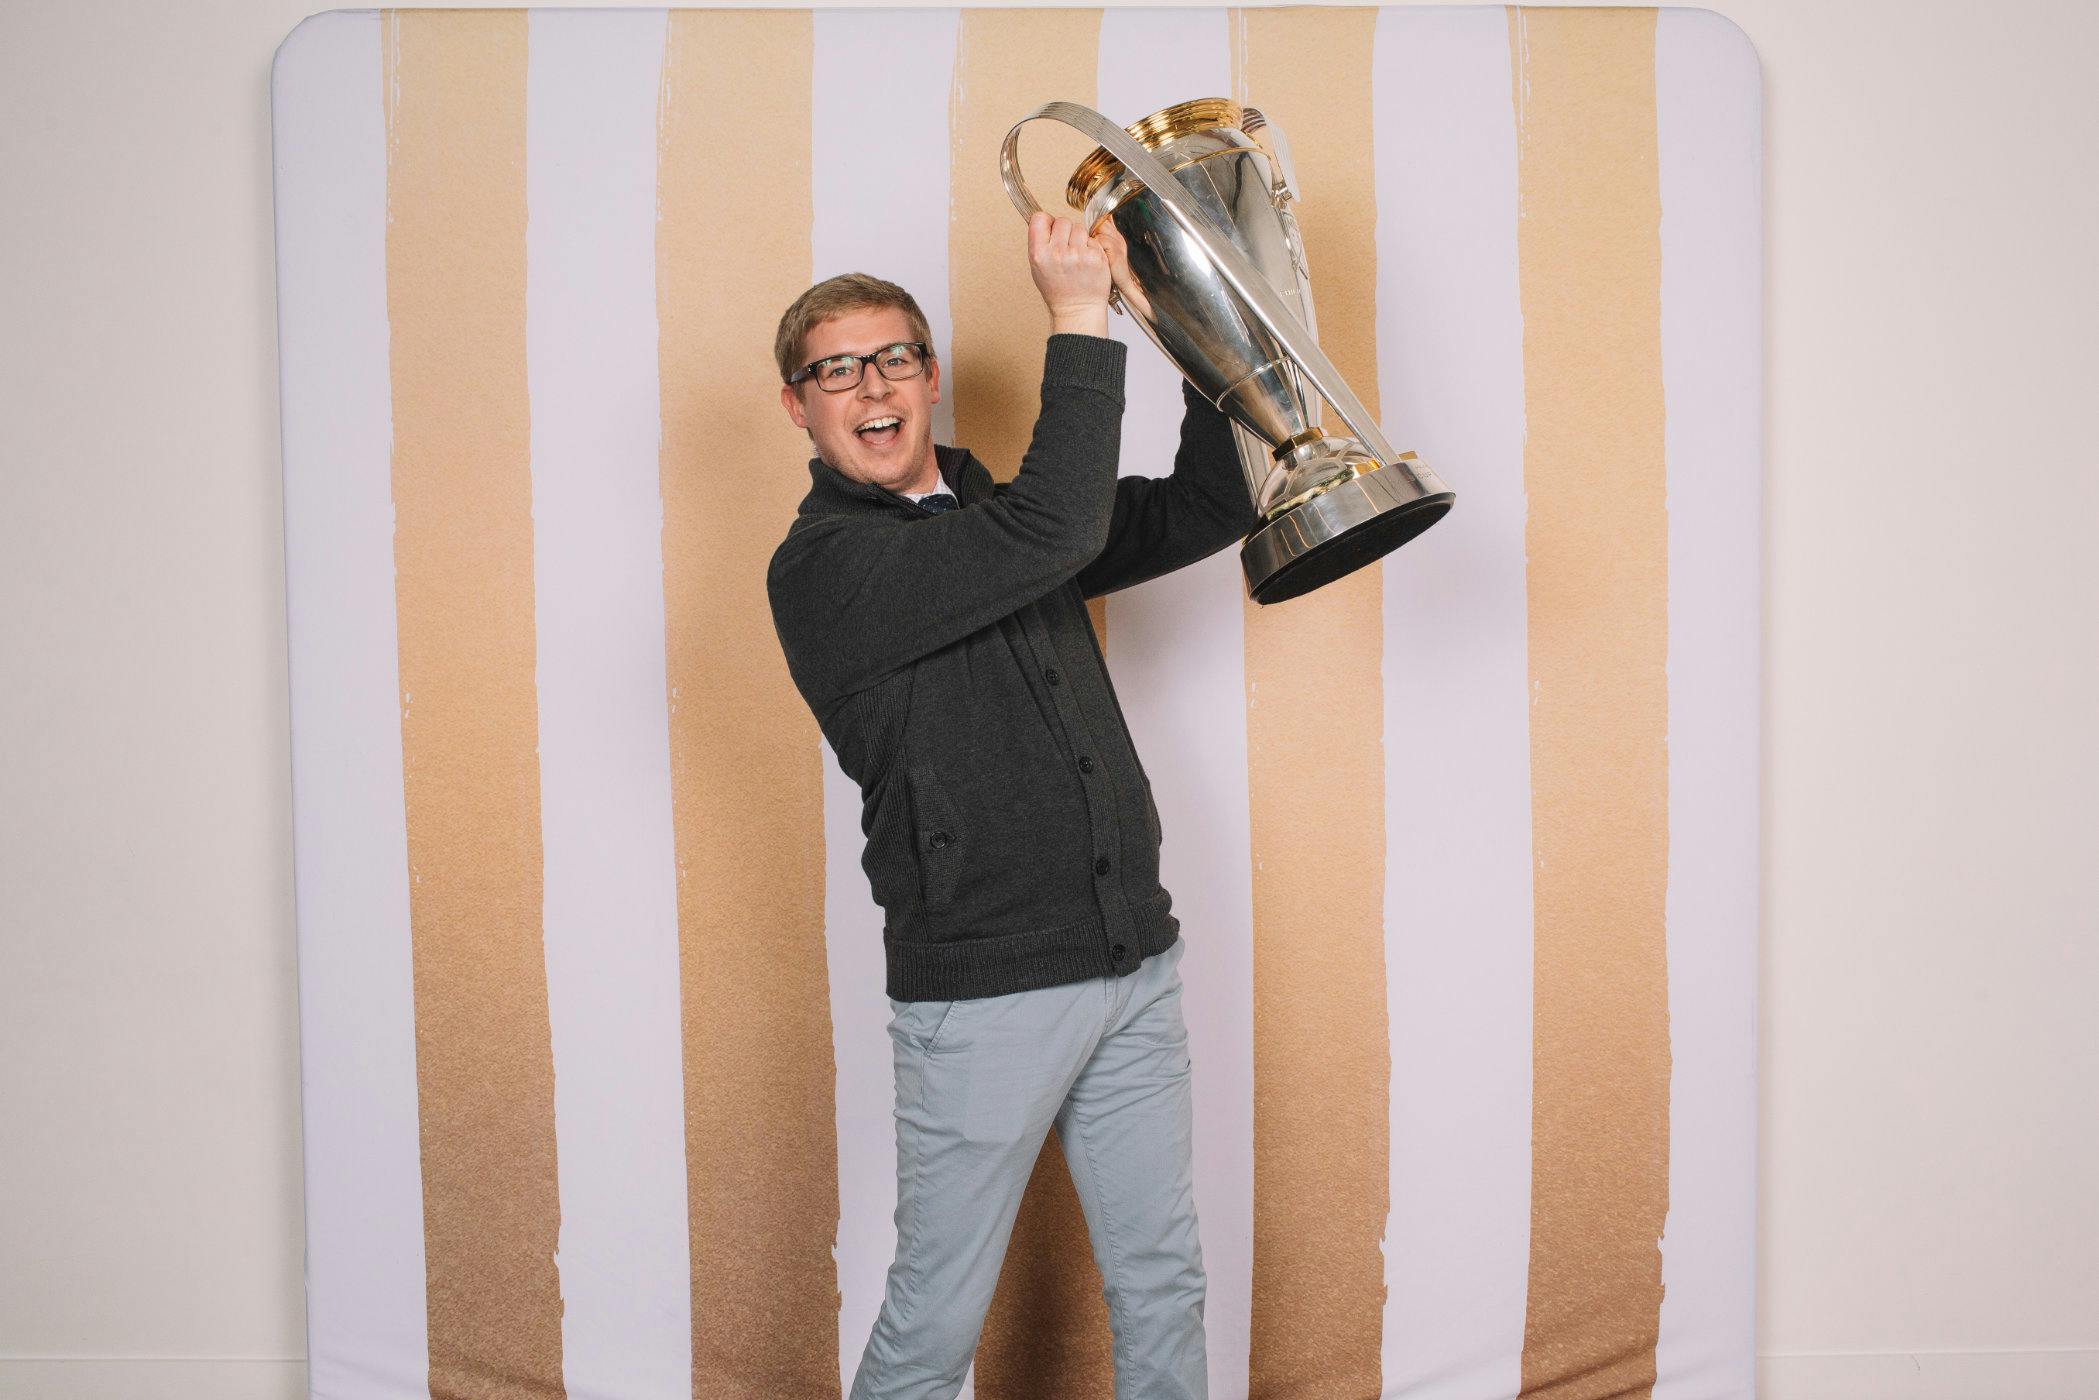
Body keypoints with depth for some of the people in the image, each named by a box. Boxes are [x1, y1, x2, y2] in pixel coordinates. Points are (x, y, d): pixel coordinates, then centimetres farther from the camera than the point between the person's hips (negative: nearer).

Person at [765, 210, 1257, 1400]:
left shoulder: (994, 520, 12)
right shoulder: (820, 565, -12)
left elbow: (1213, 508, 10)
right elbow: (1057, 531, -24)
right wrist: (1080, 318, -18)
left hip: (1136, 966, 7)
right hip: (985, 992, -6)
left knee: (1163, 1284, 13)